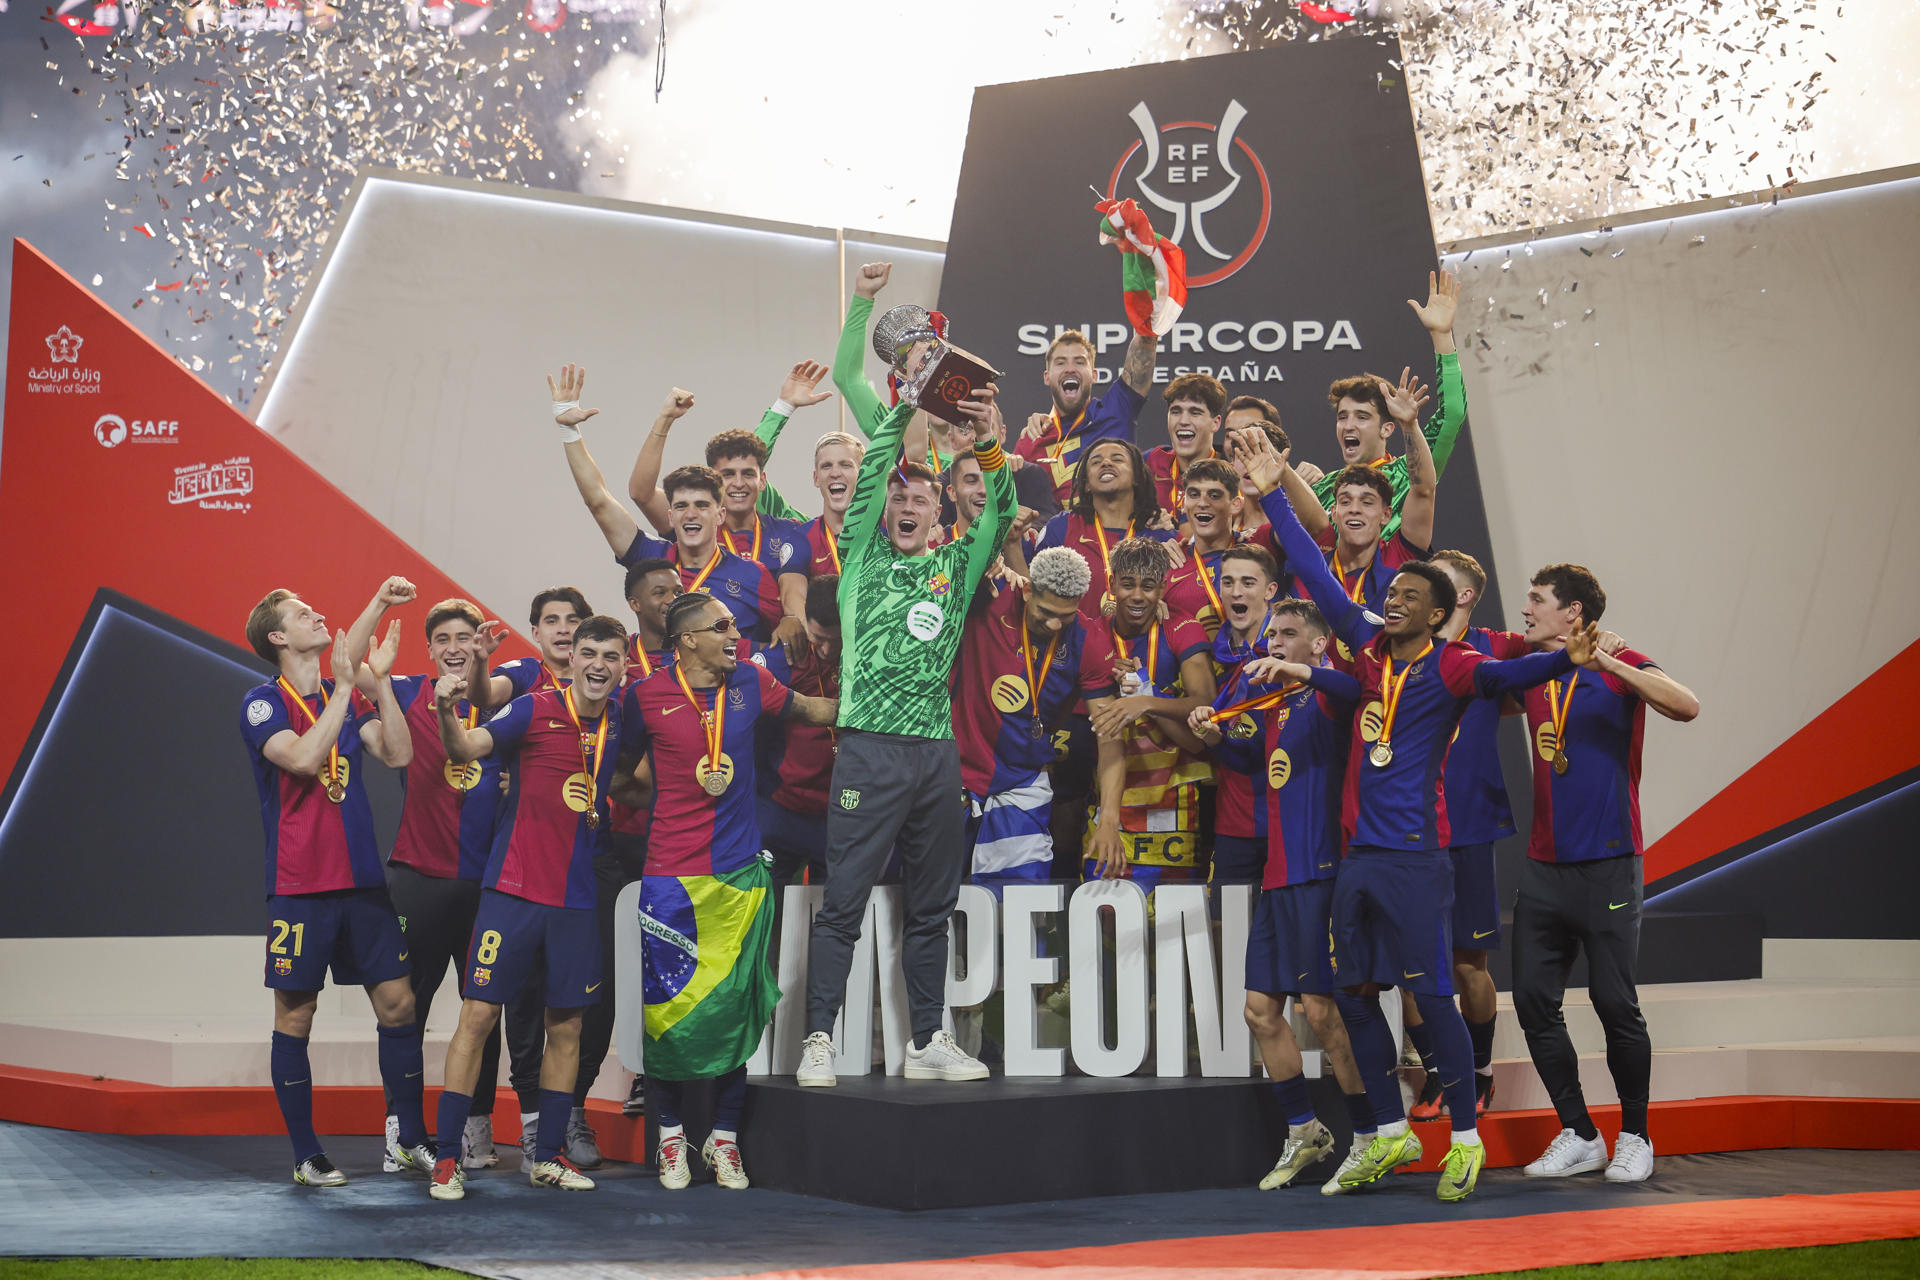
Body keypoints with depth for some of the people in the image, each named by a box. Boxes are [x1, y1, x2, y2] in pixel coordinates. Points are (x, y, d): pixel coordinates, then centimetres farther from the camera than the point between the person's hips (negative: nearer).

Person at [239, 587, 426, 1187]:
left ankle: (413, 1140, 13)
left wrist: (380, 678, -6)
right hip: (299, 886, -5)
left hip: (363, 879, 5)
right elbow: (303, 758, -22)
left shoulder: (349, 696, 12)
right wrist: (343, 688, -20)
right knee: (294, 1017, 1)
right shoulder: (263, 702, -4)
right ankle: (306, 1156, 11)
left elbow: (398, 754, -1)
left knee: (397, 1003, 3)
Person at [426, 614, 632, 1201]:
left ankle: (548, 1156, 21)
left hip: (578, 898, 4)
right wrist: (448, 714, -39)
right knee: (478, 1016, -4)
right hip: (514, 889, -4)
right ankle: (447, 1158, 4)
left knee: (566, 1028, 9)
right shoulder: (535, 709, -7)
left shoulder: (620, 720, 6)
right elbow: (466, 749, -19)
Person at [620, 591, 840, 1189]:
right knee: (670, 1005, 0)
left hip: (741, 870, 3)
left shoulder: (750, 682, 5)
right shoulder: (645, 696, -3)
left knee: (736, 1005, 3)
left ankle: (724, 1138, 15)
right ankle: (671, 1135, 17)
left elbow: (810, 709, 22)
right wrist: (688, 783, 1)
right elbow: (628, 761, 12)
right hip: (672, 875, -3)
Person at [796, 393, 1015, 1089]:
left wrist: (987, 444, -8)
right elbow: (871, 474, -1)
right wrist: (906, 406, -5)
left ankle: (929, 1041, 18)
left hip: (937, 751, 4)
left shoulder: (955, 568, 15)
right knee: (843, 902, -5)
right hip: (870, 747, -4)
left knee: (931, 908, 10)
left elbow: (1000, 514, 5)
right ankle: (818, 1040, -1)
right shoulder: (863, 557, 9)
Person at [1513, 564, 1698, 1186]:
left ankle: (1635, 1138, 13)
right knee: (1533, 999, 1)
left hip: (1607, 865, -6)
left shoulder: (1619, 666, -4)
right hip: (1543, 866, 6)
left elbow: (1686, 706, -21)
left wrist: (1608, 663, -28)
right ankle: (1578, 1135, 13)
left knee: (1615, 1003, -4)